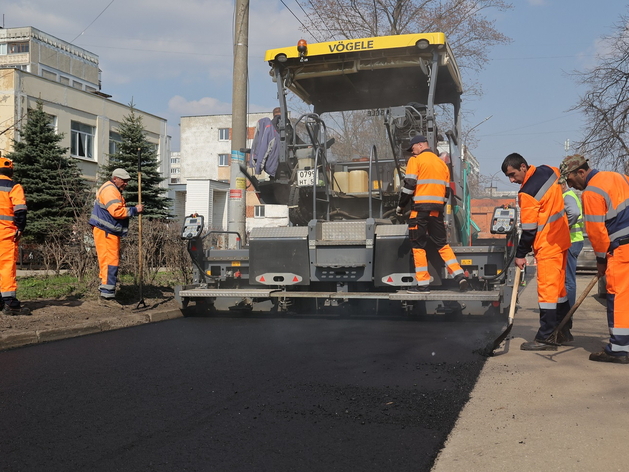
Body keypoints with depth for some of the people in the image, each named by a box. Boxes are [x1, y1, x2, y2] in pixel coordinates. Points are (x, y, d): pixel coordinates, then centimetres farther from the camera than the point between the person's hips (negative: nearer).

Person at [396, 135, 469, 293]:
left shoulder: (415, 160, -1)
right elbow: (447, 190, 19)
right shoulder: (442, 163, 19)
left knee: (418, 246, 2)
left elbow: (409, 185, -8)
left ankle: (423, 284, 3)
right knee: (442, 244, 12)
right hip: (437, 209, 6)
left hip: (421, 208, -6)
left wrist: (400, 207, 1)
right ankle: (460, 277, 1)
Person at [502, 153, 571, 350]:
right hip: (561, 240, 9)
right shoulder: (548, 171, 3)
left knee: (547, 289, -6)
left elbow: (529, 228, -18)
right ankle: (562, 332, 24)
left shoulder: (527, 193, -21)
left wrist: (520, 254, -7)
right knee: (559, 287, 15)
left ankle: (545, 338, -3)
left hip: (547, 245, -9)